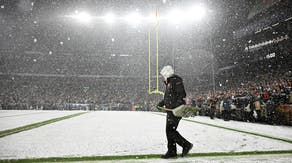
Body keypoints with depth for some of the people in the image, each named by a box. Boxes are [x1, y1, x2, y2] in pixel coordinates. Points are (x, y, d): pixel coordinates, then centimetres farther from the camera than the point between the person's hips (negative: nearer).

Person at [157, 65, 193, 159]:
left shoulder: (176, 81, -11)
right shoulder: (169, 83, 19)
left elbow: (181, 95, -19)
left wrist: (176, 106, -29)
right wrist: (161, 103, 20)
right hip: (170, 110, 10)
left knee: (170, 131, -10)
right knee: (169, 131, 11)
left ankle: (186, 145, 4)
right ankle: (172, 152, 19)